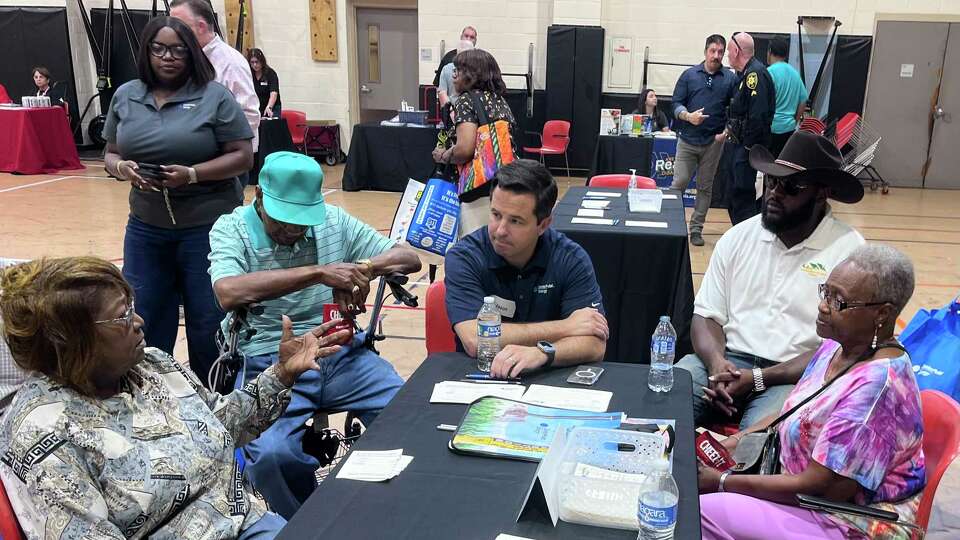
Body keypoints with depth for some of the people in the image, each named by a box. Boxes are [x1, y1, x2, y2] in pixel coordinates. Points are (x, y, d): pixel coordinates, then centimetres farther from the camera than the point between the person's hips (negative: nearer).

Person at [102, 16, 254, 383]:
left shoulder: (214, 96, -5)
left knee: (208, 324, 7)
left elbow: (242, 157, -7)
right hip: (146, 228, 4)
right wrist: (123, 169, -10)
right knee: (142, 323, 12)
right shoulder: (125, 96, 7)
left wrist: (192, 174, -20)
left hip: (209, 226, -4)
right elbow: (110, 155, 14)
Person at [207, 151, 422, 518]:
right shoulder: (231, 229, -2)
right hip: (269, 364, -3)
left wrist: (364, 267, -16)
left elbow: (409, 258, 6)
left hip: (342, 353, 3)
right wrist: (317, 272, -29)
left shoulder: (335, 221, 9)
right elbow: (228, 293, -23)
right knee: (270, 455, -31)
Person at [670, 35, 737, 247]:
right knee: (679, 182, -6)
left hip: (713, 142, 1)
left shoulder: (730, 78, 5)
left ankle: (696, 229, 16)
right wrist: (687, 116, -16)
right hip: (687, 139, -1)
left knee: (705, 187, 7)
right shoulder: (689, 75, 5)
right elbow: (676, 103, 3)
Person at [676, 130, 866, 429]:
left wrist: (757, 379, -18)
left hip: (795, 375, -4)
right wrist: (716, 363, -14)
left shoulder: (848, 251, -5)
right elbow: (706, 315, 8)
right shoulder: (738, 236, 9)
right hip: (728, 361, 4)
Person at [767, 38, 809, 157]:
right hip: (789, 127, 7)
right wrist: (794, 121, 21)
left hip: (771, 128, -7)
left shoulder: (769, 72, -11)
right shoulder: (795, 73, 11)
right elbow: (803, 102, 14)